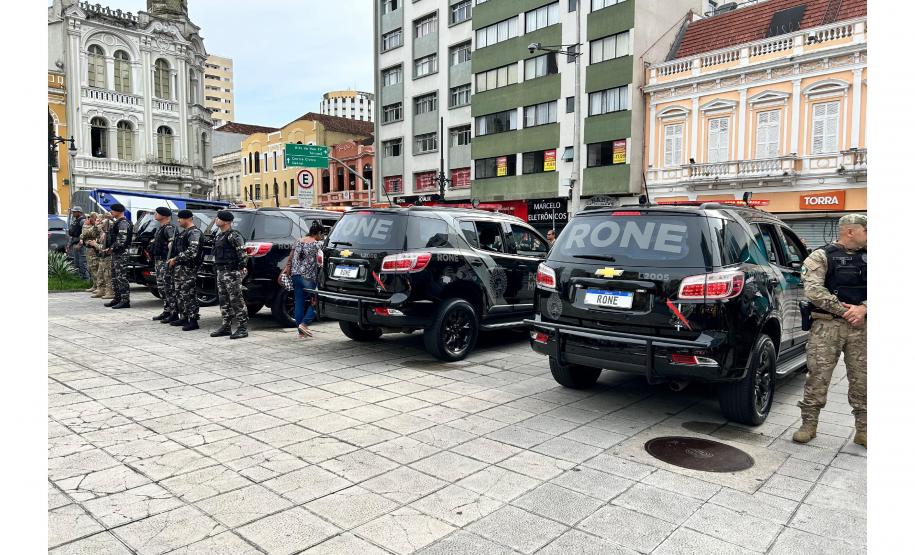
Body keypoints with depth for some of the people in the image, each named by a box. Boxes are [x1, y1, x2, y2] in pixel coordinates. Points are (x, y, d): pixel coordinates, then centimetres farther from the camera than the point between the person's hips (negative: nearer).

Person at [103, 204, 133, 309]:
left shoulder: (123, 223, -14)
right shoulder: (117, 222, 20)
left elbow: (122, 240, -23)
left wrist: (112, 248, -15)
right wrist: (110, 248, 14)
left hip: (121, 254, -11)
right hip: (115, 253, 11)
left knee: (121, 277, -10)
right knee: (115, 277, 14)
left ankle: (125, 301, -8)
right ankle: (117, 298, 21)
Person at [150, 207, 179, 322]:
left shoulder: (169, 228, -14)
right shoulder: (160, 228, 19)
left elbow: (172, 243, -26)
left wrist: (169, 259, -30)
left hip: (165, 261, -11)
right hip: (159, 261, 11)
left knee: (169, 287, -8)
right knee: (161, 286, 14)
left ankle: (174, 313, -5)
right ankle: (166, 311, 21)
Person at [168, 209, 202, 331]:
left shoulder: (194, 232, -12)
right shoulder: (183, 232, 20)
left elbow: (192, 251, -23)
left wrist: (176, 259, -18)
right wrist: (173, 260, 14)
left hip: (188, 268, -10)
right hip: (179, 268, 10)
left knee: (189, 294, -10)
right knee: (180, 293, 14)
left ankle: (193, 321, -8)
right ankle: (183, 318, 22)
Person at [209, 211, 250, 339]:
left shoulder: (233, 235, -12)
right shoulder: (219, 236, 18)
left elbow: (242, 252, -18)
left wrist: (243, 266, -22)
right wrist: (217, 269, 22)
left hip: (232, 272, -10)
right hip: (220, 272, 10)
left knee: (236, 300, -8)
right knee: (224, 301, 13)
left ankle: (242, 328, -4)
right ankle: (226, 326, 21)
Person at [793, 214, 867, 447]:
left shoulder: (866, 257, 13)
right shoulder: (821, 256, -1)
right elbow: (813, 290, -12)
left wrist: (863, 308, -12)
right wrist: (845, 311, -14)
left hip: (861, 326, 4)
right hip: (827, 325, -4)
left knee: (861, 379, 7)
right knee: (818, 377, -3)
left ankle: (863, 430, 18)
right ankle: (809, 425, 7)